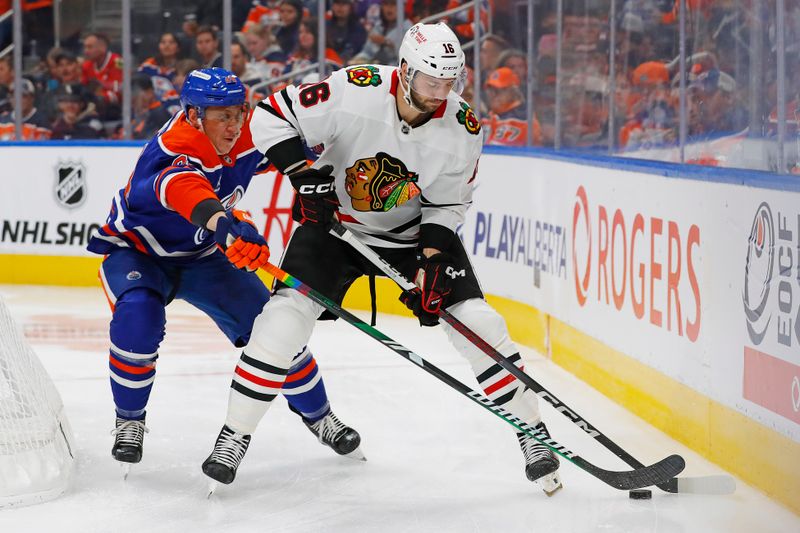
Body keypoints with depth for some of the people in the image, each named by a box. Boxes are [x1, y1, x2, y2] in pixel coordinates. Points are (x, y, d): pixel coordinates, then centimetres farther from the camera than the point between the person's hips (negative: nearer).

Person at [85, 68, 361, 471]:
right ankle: (129, 420, -11)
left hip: (202, 255, 5)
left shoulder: (248, 135, -16)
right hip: (135, 252, -5)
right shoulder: (173, 151, -38)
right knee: (138, 317, -34)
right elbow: (182, 187, -62)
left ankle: (316, 412, 21)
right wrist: (229, 227, -79)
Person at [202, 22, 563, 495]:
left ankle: (532, 431, 9)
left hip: (416, 229, 2)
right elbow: (271, 116, -20)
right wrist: (307, 175, -29)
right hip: (333, 222, -2)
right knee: (285, 317, -16)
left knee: (479, 325, -8)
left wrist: (431, 262, -19)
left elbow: (448, 203, -7)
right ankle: (234, 436, -2)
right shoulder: (354, 92, -28)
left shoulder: (463, 128, -19)